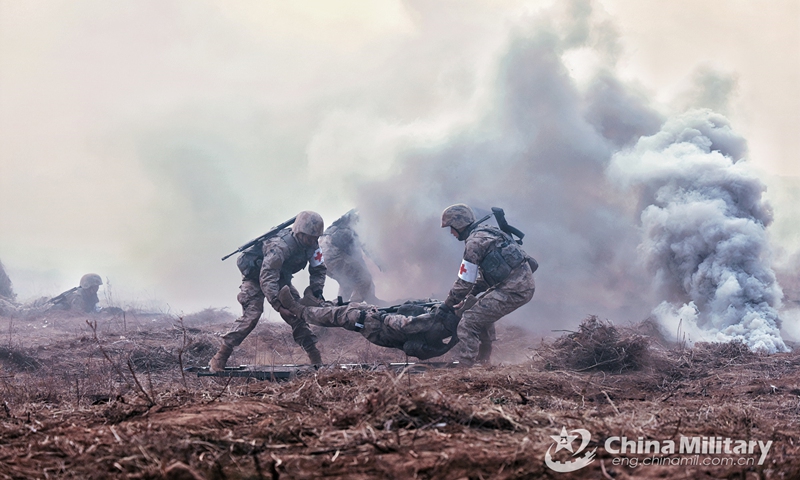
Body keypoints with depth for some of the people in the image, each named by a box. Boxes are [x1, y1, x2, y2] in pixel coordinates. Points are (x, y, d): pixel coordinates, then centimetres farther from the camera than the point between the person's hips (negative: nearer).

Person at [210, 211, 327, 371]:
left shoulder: (311, 244, -13)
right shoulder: (280, 245, -37)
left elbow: (319, 269, 2)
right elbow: (266, 277, -42)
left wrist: (317, 289, -16)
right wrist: (278, 304, -50)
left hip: (280, 276, 7)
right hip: (255, 276, -7)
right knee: (251, 314, -22)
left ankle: (316, 357, 2)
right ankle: (219, 359, -20)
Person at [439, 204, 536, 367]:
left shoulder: (474, 242, -9)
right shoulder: (485, 232, 21)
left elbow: (465, 281, -7)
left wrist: (448, 304, 5)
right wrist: (470, 294, 23)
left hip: (514, 289, -11)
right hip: (525, 282, 11)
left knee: (470, 321, -11)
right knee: (483, 308, 31)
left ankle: (464, 364, -12)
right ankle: (483, 358, 39)